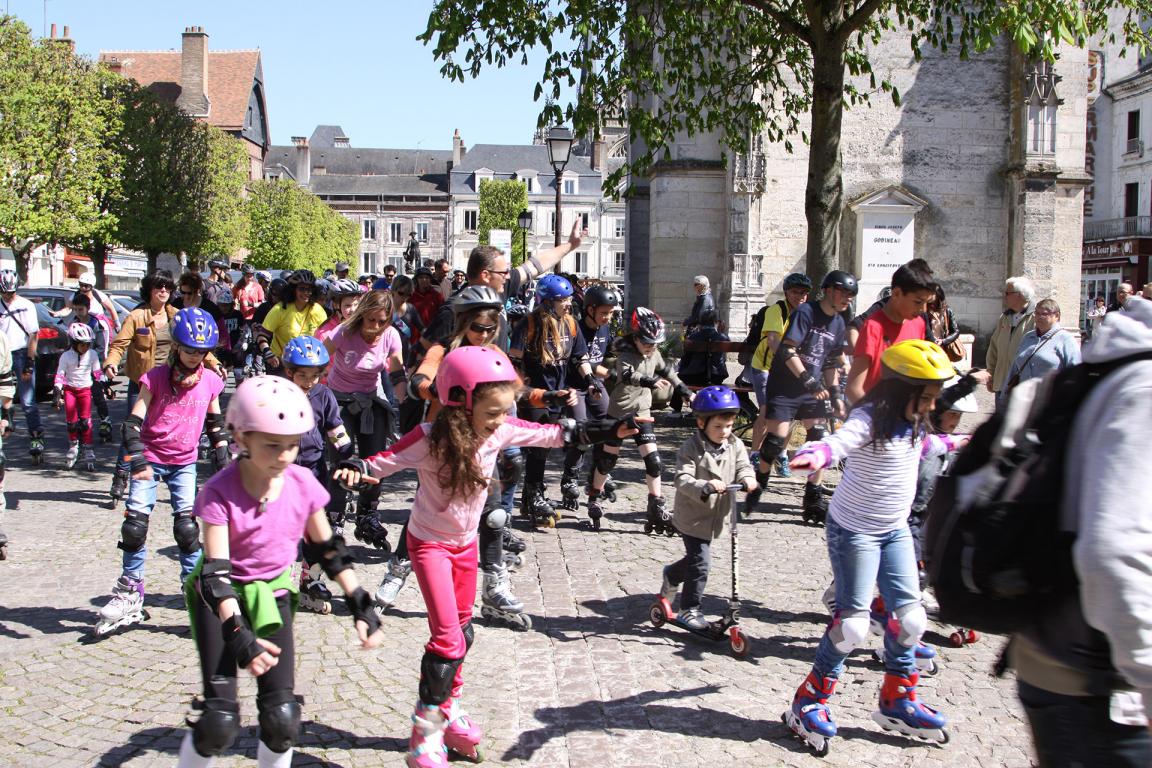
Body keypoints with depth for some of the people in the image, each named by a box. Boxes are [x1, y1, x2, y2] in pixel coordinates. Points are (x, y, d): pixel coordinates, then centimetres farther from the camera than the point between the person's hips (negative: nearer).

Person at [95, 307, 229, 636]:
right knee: (135, 522, -6)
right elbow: (133, 422, -15)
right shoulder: (155, 378, -11)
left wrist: (223, 459, 11)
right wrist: (137, 460, -25)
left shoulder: (210, 382, -1)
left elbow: (215, 423, 13)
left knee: (188, 527, -6)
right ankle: (130, 591, 8)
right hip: (151, 459, -2)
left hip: (185, 463, 2)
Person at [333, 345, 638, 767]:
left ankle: (449, 711, 39)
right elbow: (385, 461, -24)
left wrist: (614, 430, -6)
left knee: (462, 632, 18)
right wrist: (355, 468, -46)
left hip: (466, 542, 6)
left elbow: (554, 435, -5)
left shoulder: (500, 431, -14)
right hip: (429, 542, -6)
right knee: (448, 637, -13)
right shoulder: (430, 439, -28)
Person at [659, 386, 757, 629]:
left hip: (715, 516, 6)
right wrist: (706, 487, -44)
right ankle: (689, 609, 8)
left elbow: (743, 466, -7)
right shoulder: (691, 448, -18)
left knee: (697, 557, 22)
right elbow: (683, 479, -26)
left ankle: (672, 576, 51)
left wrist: (747, 479, -31)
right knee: (700, 562, -7)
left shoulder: (735, 445, 0)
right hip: (693, 516, -6)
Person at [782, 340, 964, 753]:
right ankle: (809, 702, 9)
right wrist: (819, 452, -67)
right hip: (854, 530, -8)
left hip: (895, 531, 8)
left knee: (910, 617, 8)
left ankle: (897, 701, 26)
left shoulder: (911, 424, 4)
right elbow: (843, 439, -45)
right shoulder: (871, 420, -22)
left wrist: (950, 442, 45)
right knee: (852, 622, -7)